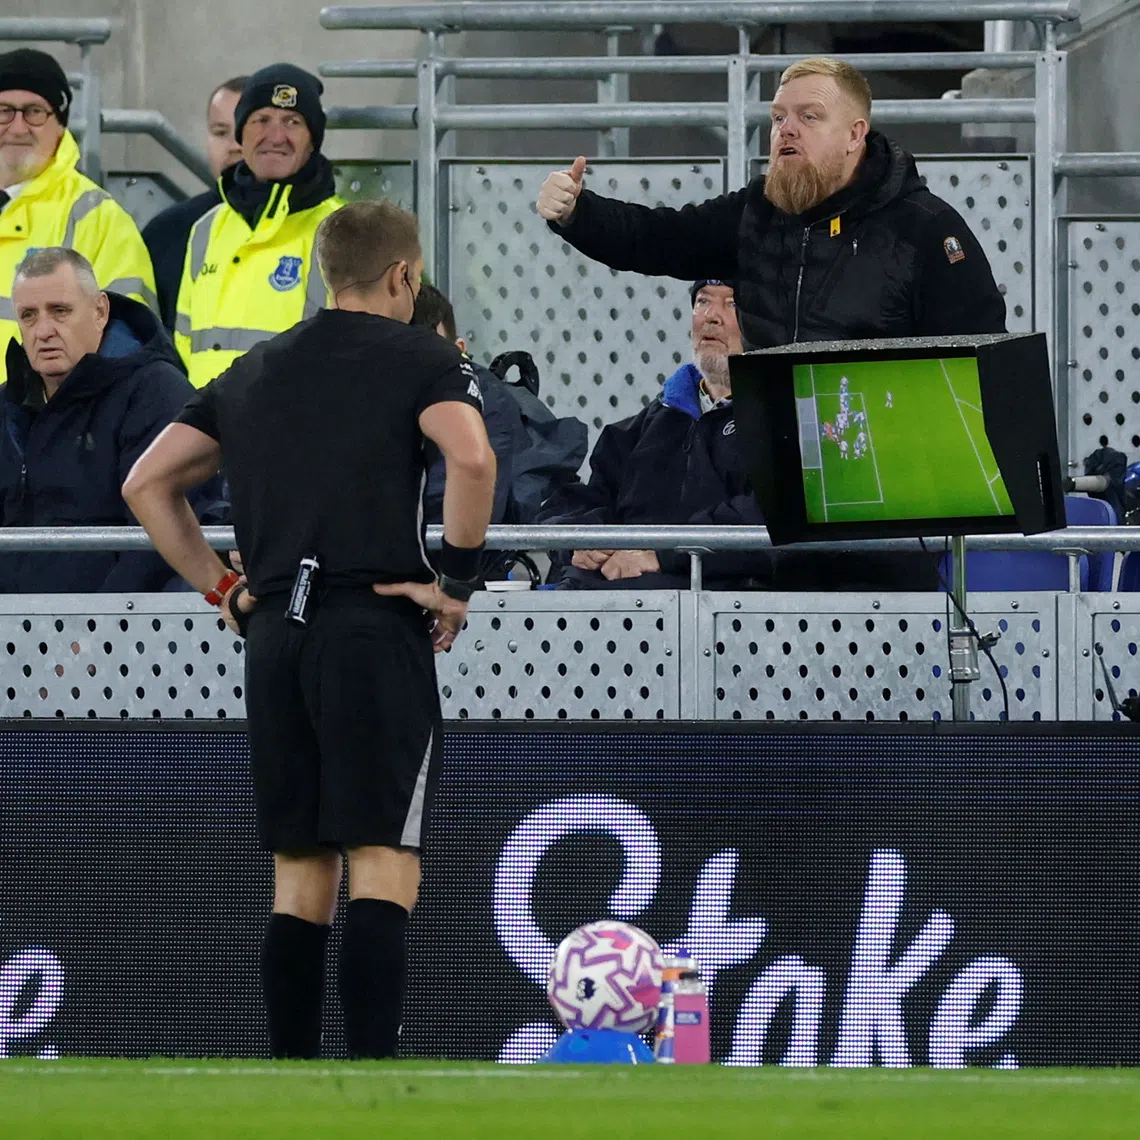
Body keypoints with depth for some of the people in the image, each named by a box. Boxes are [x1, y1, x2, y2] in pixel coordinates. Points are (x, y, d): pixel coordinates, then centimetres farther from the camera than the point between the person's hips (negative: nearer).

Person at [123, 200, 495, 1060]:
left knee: (300, 881, 11)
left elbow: (147, 483, 18)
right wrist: (457, 582, -8)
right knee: (385, 872, -9)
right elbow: (471, 456, -18)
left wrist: (220, 587, 17)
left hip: (274, 634, 6)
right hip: (376, 628, -6)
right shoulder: (420, 357, 1)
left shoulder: (255, 372, 19)